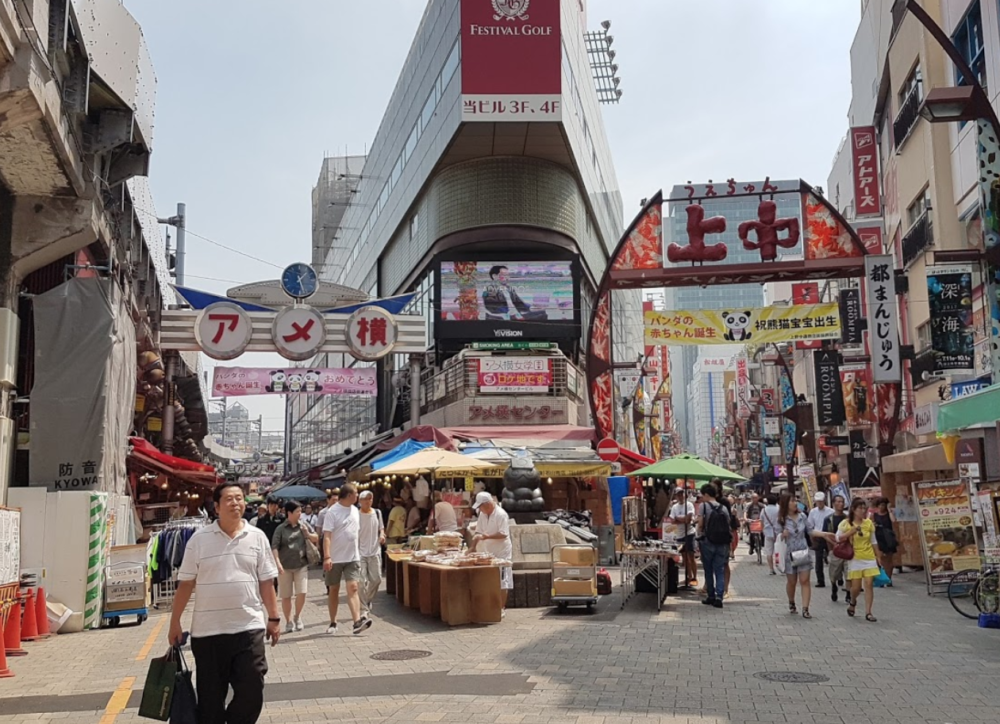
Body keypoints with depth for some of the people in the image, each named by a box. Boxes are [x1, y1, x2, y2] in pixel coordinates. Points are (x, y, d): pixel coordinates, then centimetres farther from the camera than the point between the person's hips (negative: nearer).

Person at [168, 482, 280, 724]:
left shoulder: (257, 537, 2)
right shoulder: (199, 538, -1)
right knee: (210, 696, 9)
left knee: (252, 691, 1)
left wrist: (274, 618, 5)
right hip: (208, 630, 0)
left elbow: (266, 582, 6)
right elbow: (185, 583, 2)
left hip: (249, 628, 1)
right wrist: (175, 622, 2)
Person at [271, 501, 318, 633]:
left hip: (301, 565, 2)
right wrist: (278, 563, -19)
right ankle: (289, 622, 23)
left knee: (302, 592, -6)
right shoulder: (281, 529, -5)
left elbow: (316, 539, 11)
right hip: (285, 567, -2)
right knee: (286, 596, 7)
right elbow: (274, 547, -8)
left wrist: (307, 534, -8)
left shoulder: (303, 525, 4)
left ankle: (298, 617, 18)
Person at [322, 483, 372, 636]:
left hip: (353, 557, 4)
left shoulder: (355, 511, 9)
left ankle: (357, 622, -20)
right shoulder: (333, 512, -10)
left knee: (353, 588, -9)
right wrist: (327, 557, -26)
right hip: (335, 558, -4)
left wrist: (359, 552, 16)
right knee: (333, 590, 8)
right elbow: (327, 535, -16)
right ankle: (333, 623, 19)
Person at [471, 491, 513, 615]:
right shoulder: (483, 514, 6)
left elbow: (503, 534, -23)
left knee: (501, 582, -1)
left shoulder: (501, 514, -17)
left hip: (501, 553, -7)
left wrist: (487, 536, -30)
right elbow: (478, 532, 10)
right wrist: (473, 547, 0)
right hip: (489, 553, 7)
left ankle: (501, 609, 5)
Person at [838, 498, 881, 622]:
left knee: (869, 584, -6)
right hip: (855, 559, -3)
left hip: (869, 558, 3)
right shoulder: (846, 524, -4)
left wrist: (877, 556, 14)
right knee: (856, 586, -1)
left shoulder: (869, 523, 6)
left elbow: (873, 541, 15)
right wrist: (852, 531, -21)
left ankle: (868, 612, -1)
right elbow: (838, 538, -13)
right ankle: (853, 603, 32)